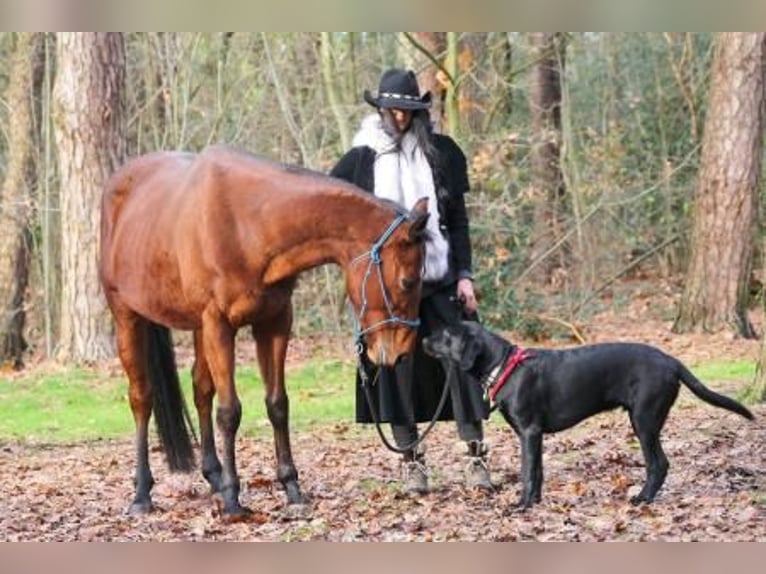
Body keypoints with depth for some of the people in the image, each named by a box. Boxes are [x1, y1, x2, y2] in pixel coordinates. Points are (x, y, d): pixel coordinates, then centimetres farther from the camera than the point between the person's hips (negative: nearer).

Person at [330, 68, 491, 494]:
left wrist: (464, 274, 1)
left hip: (440, 280, 0)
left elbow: (459, 219, 8)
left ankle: (476, 455, 2)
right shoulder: (362, 158, 3)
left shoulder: (441, 152, 5)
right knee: (397, 368, 3)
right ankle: (411, 459, 12)